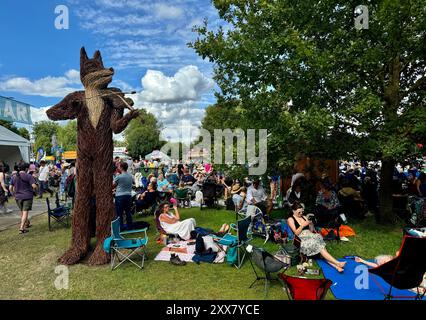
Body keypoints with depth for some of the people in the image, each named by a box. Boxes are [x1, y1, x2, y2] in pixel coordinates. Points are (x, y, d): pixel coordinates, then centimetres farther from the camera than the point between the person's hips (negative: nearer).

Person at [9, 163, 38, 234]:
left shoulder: (14, 177, 7)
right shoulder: (28, 176, -11)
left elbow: (11, 188, 10)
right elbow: (34, 186, -19)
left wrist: (14, 195, 22)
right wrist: (34, 191, 0)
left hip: (18, 197, 5)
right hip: (27, 196, -5)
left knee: (22, 211, 20)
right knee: (25, 212, -3)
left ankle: (27, 223, 36)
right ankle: (21, 228, -9)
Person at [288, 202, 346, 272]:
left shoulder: (304, 217, 20)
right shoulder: (290, 219, 5)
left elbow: (311, 231, 17)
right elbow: (296, 233, -5)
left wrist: (311, 224, -1)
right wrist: (303, 225, -14)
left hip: (310, 236, 5)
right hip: (302, 240, -4)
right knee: (319, 246, -29)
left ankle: (336, 266, -38)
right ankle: (337, 263, -33)